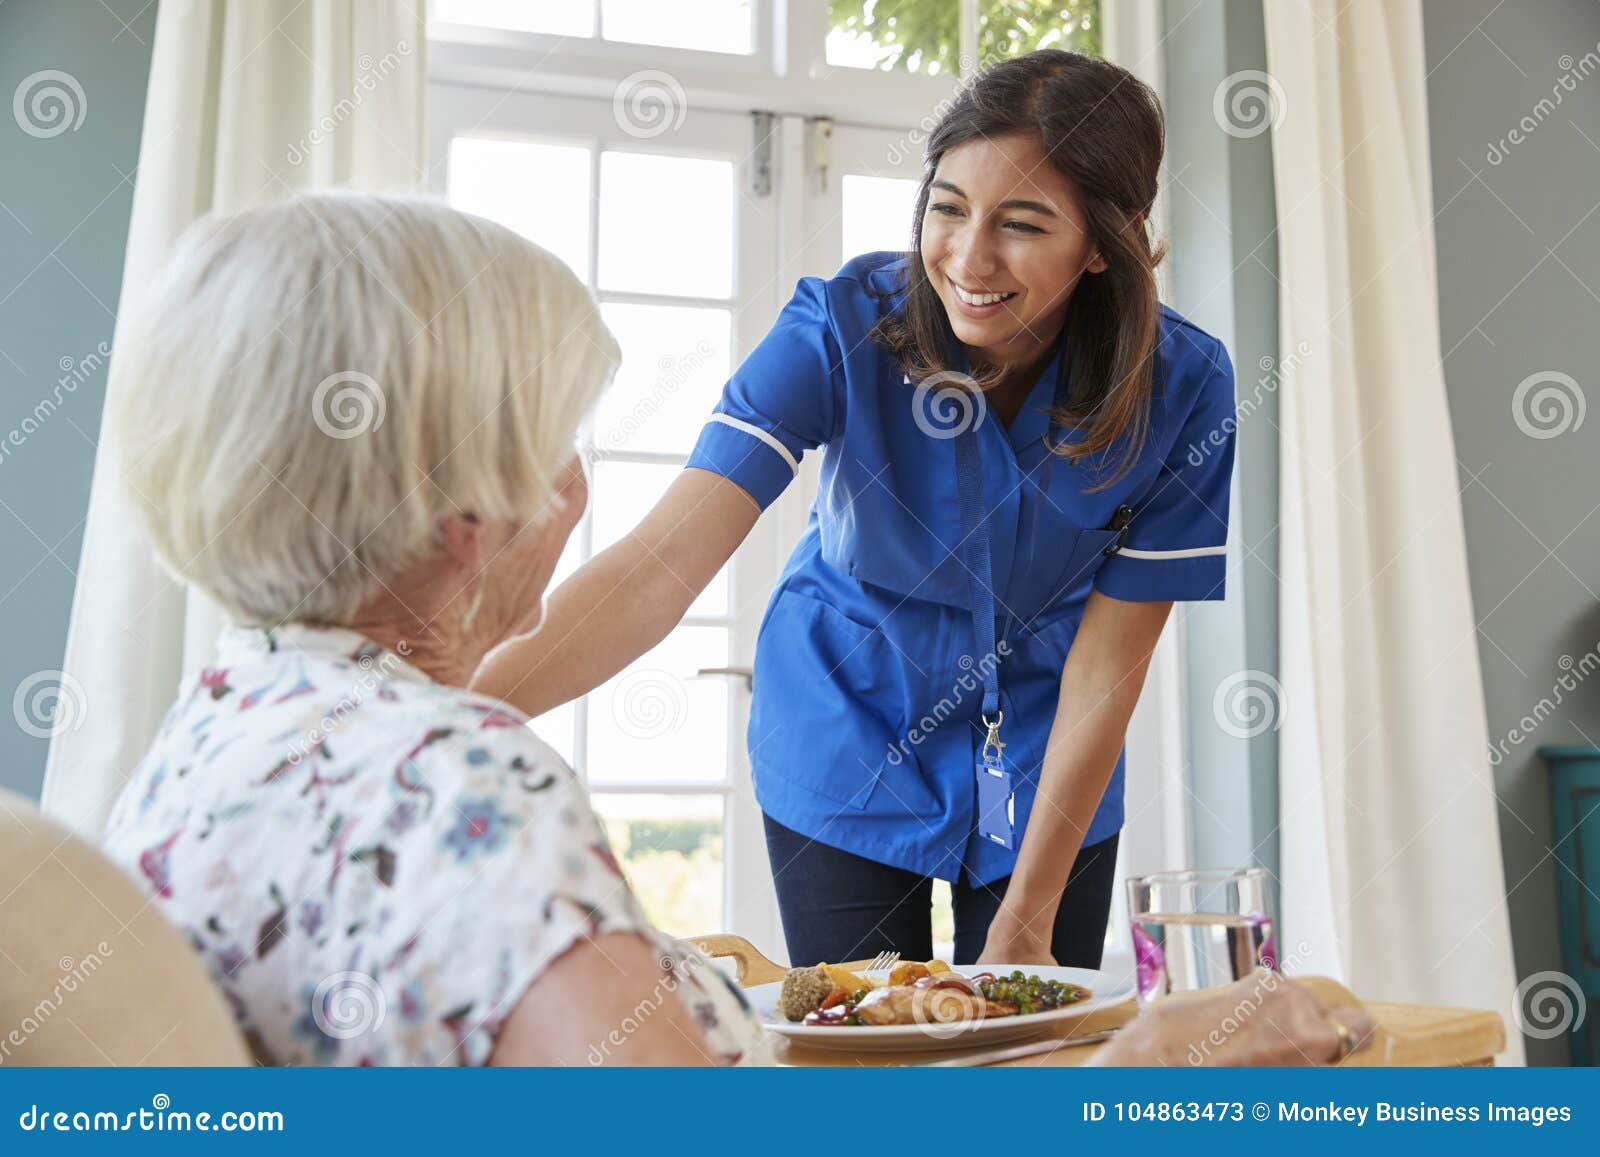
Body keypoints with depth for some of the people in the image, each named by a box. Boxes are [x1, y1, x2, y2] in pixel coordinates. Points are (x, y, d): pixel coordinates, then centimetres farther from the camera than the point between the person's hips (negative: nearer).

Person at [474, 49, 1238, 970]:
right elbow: (666, 557, -35)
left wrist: (1027, 921, -12)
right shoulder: (846, 324, -25)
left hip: (1046, 763, 1)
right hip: (848, 745, -1)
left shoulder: (1184, 387, -20)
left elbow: (1109, 660, -14)